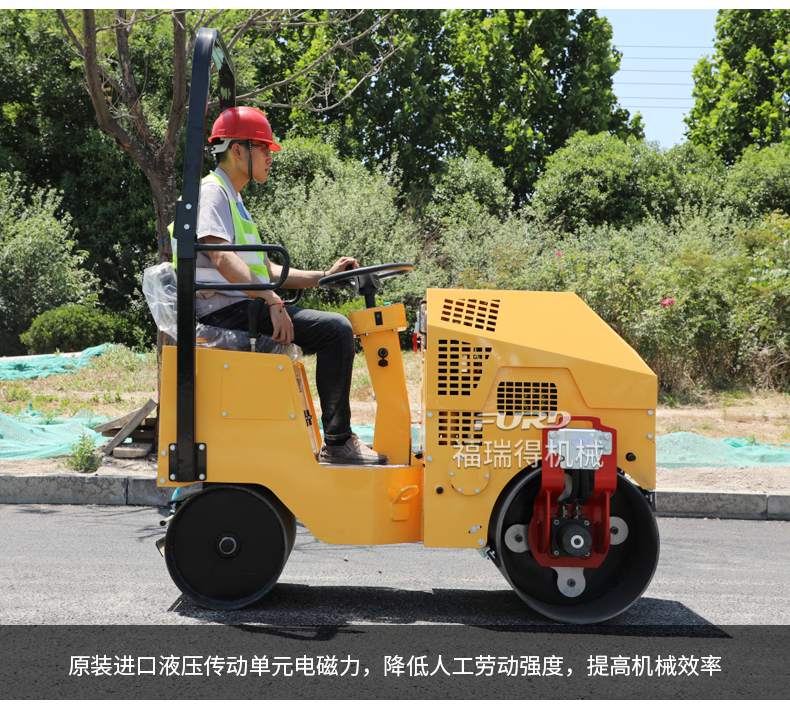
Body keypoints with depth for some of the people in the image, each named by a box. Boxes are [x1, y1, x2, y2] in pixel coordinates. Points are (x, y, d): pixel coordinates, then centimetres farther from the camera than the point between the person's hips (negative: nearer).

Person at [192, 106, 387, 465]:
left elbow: (265, 270, 23)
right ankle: (337, 443, -17)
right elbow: (222, 259, -21)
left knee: (337, 328, 15)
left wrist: (323, 276, 13)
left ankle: (338, 438, 9)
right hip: (228, 310, -11)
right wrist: (272, 301, -27)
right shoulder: (213, 191, -5)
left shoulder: (233, 199, 27)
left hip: (244, 306, 11)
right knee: (335, 329, -20)